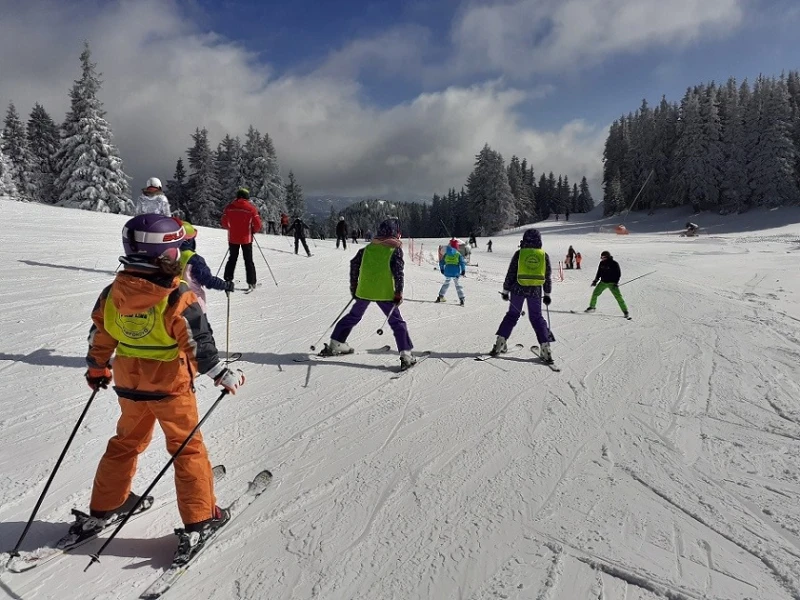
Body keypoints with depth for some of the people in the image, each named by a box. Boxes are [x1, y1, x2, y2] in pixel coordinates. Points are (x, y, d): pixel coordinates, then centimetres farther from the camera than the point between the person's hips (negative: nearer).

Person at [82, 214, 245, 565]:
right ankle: (199, 520, 12)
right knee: (188, 448, 7)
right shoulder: (178, 298, -22)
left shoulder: (113, 293, -4)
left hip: (129, 382, 6)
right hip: (171, 385, -5)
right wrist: (224, 376, -12)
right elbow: (199, 344, -22)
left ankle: (103, 509, 36)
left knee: (126, 443, 24)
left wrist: (97, 369, 21)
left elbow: (99, 336, 6)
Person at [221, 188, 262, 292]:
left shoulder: (229, 207, -2)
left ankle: (228, 280, 17)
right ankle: (251, 282, 3)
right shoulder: (251, 208, -11)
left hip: (232, 238, 2)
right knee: (248, 260, 6)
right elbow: (258, 225, -12)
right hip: (246, 238, -2)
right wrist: (253, 231, 7)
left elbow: (224, 223, 3)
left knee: (232, 259, 18)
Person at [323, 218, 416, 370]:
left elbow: (354, 264, 11)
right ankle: (405, 355, -5)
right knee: (397, 322, 3)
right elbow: (398, 271, -14)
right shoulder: (395, 249, -3)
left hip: (364, 290, 4)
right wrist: (399, 292, -10)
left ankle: (335, 344, 29)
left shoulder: (368, 247, 11)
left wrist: (353, 287, 17)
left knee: (353, 316, 23)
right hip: (385, 293, -4)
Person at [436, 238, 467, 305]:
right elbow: (462, 263, -9)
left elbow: (441, 262, 10)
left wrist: (442, 269, 24)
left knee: (446, 283, 22)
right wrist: (463, 271, 2)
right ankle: (461, 299, -2)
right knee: (458, 285, 6)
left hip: (447, 272, 3)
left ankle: (440, 297, 22)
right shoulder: (458, 254, -6)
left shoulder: (446, 254, 4)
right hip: (456, 272, -3)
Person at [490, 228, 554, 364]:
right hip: (535, 291, 1)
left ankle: (500, 343, 8)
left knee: (512, 315, 13)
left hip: (518, 289, -1)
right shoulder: (544, 255, 3)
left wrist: (505, 290, 7)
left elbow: (510, 274, -2)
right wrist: (547, 294, 15)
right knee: (537, 318, 10)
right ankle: (545, 348, 3)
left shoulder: (519, 253, -2)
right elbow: (548, 277, 7)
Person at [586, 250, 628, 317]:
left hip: (612, 283, -5)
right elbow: (599, 272, 16)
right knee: (595, 293, -1)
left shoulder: (614, 264, -11)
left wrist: (616, 283, -17)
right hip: (603, 282, 5)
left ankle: (625, 311, -7)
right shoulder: (601, 263, 4)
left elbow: (618, 274, -10)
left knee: (618, 296, -12)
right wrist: (595, 281, 11)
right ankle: (592, 307, 18)